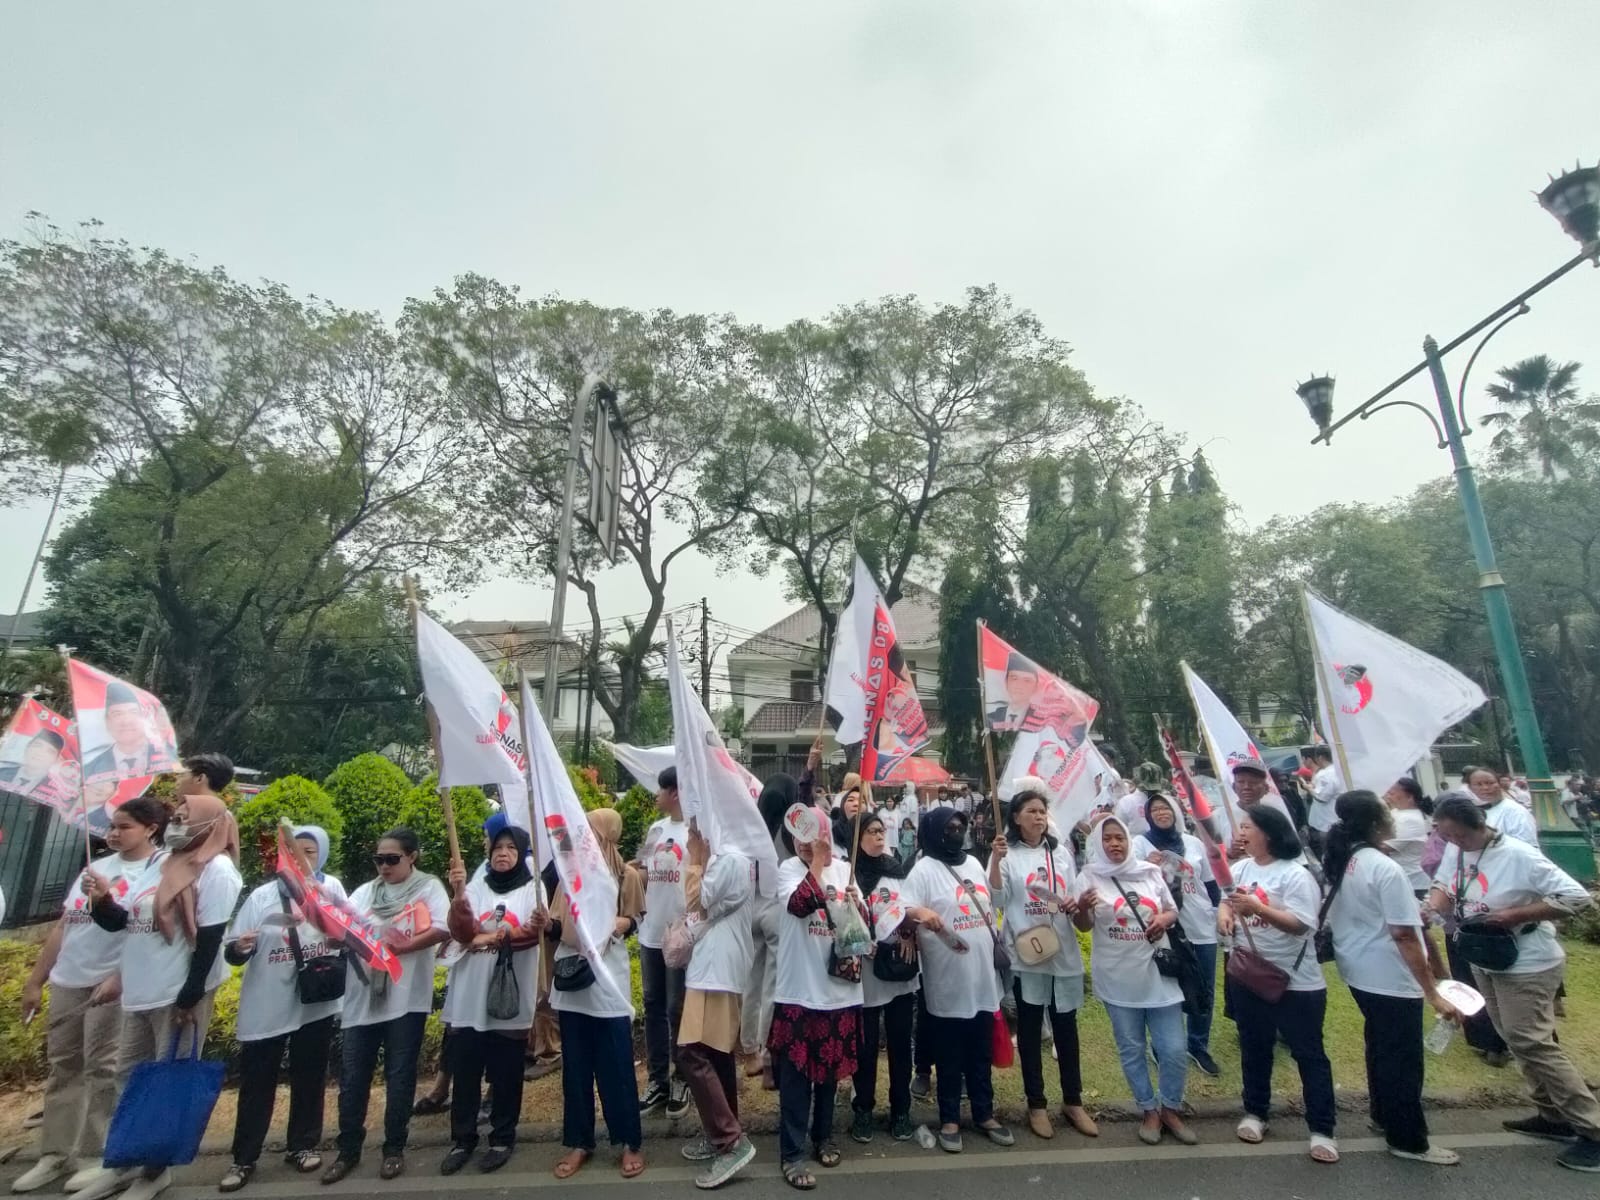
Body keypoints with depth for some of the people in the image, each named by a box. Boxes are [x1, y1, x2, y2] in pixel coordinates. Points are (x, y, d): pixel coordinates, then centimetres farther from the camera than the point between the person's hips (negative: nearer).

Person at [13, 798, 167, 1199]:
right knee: (62, 1067, 14)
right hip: (66, 982, 7)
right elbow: (61, 928, 17)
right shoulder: (95, 868, 12)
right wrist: (34, 981, 14)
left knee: (102, 1070, -2)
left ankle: (97, 1158, 8)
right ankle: (55, 1154, 26)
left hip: (113, 983, -7)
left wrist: (119, 979, -22)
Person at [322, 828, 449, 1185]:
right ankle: (348, 1151, 26)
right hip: (363, 997, 4)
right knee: (352, 1077, 10)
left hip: (406, 997, -3)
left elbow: (442, 929, -13)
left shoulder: (428, 887, -1)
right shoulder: (365, 892, 12)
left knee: (399, 1076, 7)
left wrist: (401, 947, -20)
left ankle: (394, 1149, 22)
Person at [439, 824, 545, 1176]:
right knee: (464, 1071, 8)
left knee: (506, 1073, 6)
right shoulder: (476, 886, 6)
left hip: (511, 994, -2)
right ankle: (462, 1140, 25)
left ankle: (502, 1140, 22)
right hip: (469, 996, 2)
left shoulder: (532, 888, 1)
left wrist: (537, 925, -34)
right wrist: (459, 895, -25)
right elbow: (462, 932, -8)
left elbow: (531, 935, -11)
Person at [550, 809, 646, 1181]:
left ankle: (630, 1142, 19)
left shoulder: (627, 875, -4)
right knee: (575, 1066, 13)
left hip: (608, 979, -4)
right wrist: (546, 925, -10)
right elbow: (557, 927, 11)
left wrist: (624, 923, -18)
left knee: (616, 1066, 4)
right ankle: (579, 1142, 28)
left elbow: (634, 921, 4)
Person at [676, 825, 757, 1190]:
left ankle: (732, 1141, -3)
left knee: (693, 1053, -9)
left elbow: (693, 904, -15)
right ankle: (720, 1133, 28)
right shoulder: (726, 855, 13)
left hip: (717, 970, -11)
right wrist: (700, 859, 8)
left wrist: (695, 861, -7)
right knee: (717, 1054, 17)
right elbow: (704, 906, 15)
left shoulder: (730, 858, -19)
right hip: (716, 967, 11)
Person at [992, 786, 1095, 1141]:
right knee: (1030, 1028, 8)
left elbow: (1075, 897, 14)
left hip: (1064, 951, 4)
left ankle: (1073, 1101, 28)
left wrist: (1074, 905, -9)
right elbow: (997, 900, -13)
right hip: (1026, 952, -3)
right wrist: (995, 861, -26)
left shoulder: (1061, 852, 9)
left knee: (1066, 1026, 13)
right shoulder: (1007, 853, -5)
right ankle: (1036, 1104, 22)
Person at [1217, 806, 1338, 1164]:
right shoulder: (1240, 868, 3)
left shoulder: (1296, 875, -17)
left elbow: (1300, 925, -24)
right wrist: (1224, 914, -13)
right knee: (1254, 1048, 18)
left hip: (1296, 982, -6)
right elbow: (1225, 901, 9)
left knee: (1309, 1054, 7)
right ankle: (1255, 1113, 33)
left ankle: (1322, 1130, 21)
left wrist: (1258, 908, -35)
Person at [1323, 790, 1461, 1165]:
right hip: (1392, 978, -8)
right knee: (1403, 1058, 7)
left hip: (1357, 971, 8)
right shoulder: (1386, 869, -23)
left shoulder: (1338, 862, 2)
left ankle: (1384, 1116, 39)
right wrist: (1433, 993, -20)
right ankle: (1408, 1139, 20)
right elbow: (1404, 937, -24)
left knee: (1379, 1046, 24)